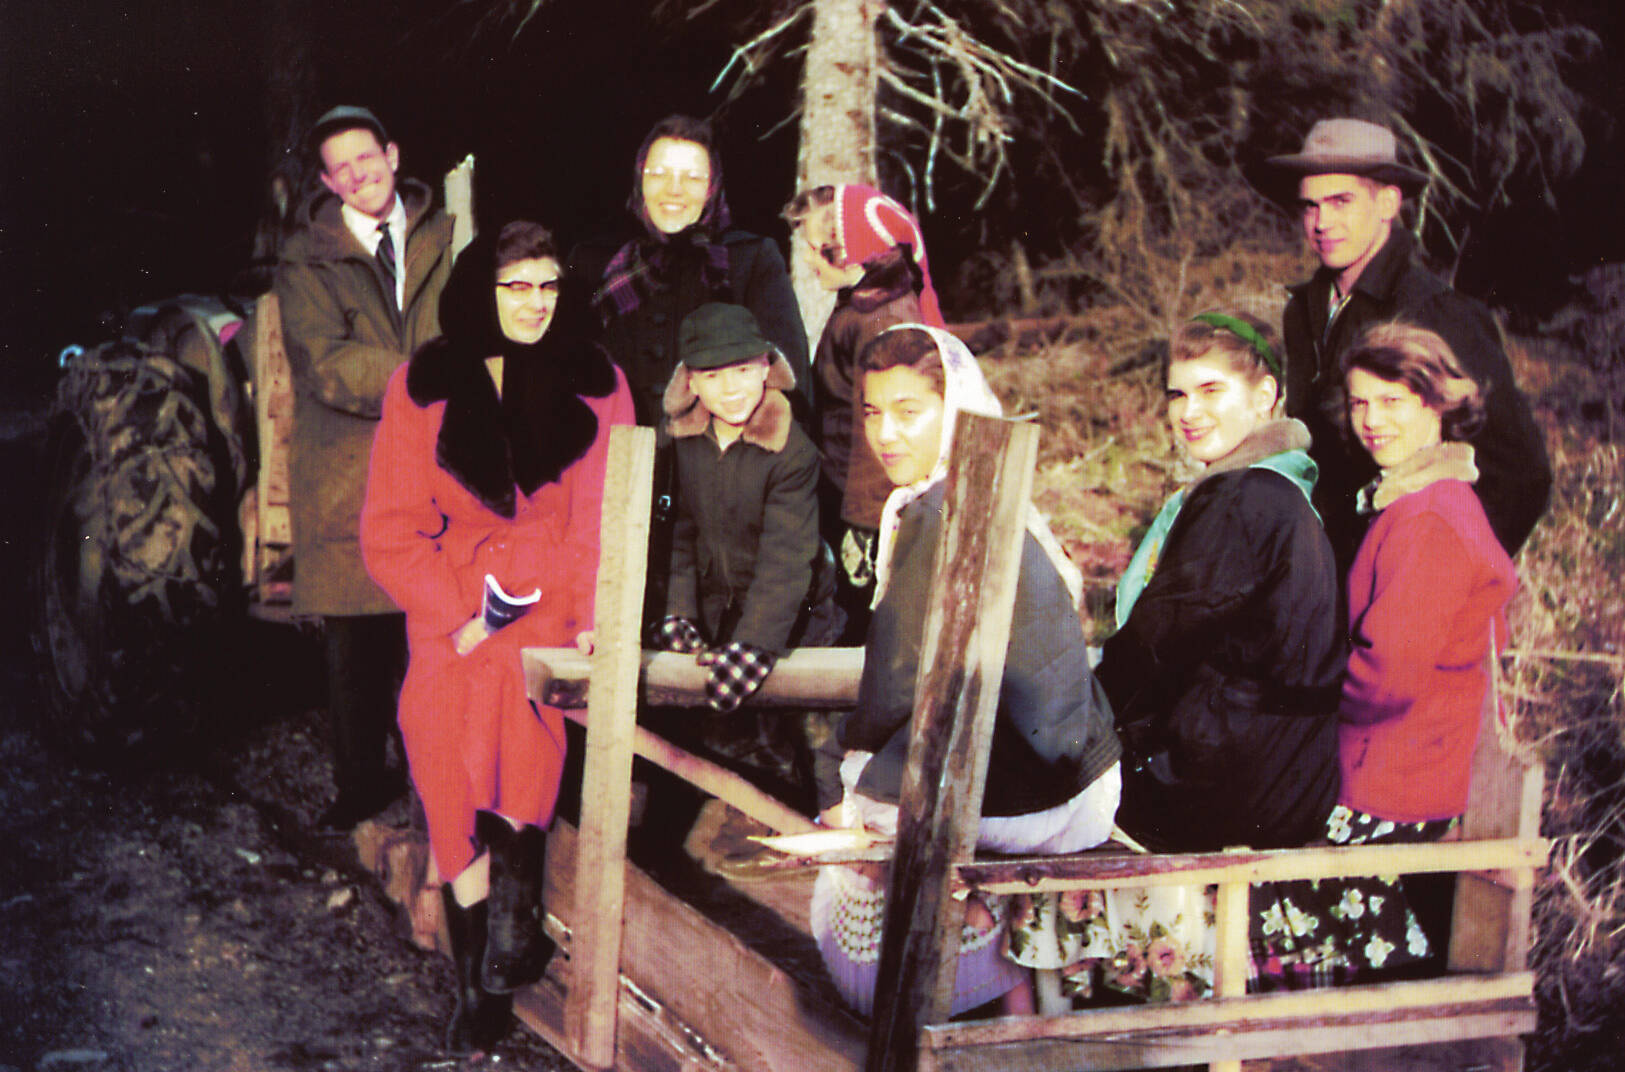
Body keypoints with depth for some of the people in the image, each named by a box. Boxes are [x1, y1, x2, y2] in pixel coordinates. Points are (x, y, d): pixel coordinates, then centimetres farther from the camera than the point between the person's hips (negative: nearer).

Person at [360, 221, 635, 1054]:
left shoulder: (594, 384, 8)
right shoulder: (421, 387, 7)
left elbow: (602, 516, 2)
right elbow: (390, 530, 4)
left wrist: (593, 623, -12)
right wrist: (461, 618, -9)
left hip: (554, 601, 0)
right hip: (454, 603, 0)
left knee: (522, 683, -30)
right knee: (441, 717, -21)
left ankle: (512, 916, -22)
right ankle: (480, 977, -11)